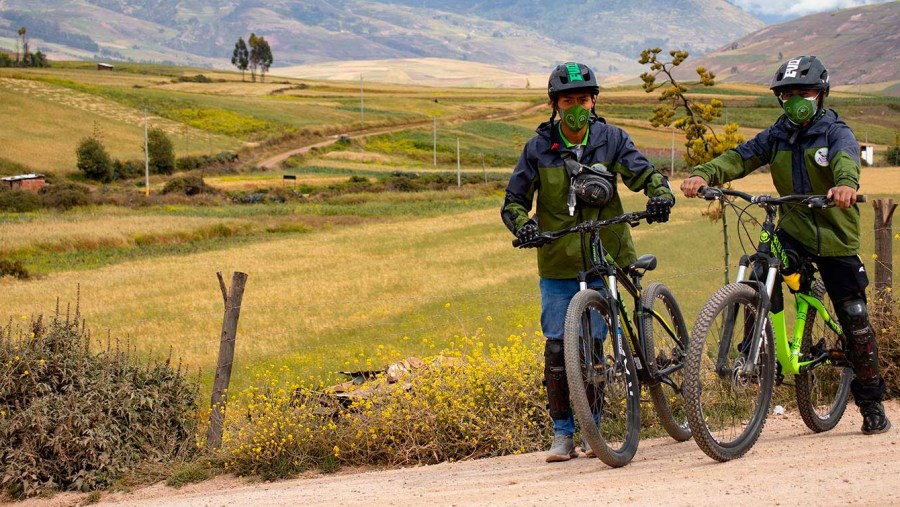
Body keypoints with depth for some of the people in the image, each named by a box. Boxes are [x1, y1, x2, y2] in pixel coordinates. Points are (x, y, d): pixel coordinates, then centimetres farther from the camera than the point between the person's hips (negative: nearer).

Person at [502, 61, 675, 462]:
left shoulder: (612, 140, 1)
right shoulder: (538, 148, 0)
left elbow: (644, 173, -4)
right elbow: (513, 200, 3)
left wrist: (661, 194, -26)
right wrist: (523, 225, -18)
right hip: (558, 264, 0)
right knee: (558, 346, -2)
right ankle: (563, 433, 8)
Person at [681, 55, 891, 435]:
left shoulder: (837, 133, -7)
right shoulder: (777, 137, 5)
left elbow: (845, 160, -29)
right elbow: (741, 156, -10)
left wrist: (846, 184, -54)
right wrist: (703, 175, -31)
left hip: (835, 236, -2)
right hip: (793, 229, 2)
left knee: (854, 319, 2)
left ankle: (871, 403, 16)